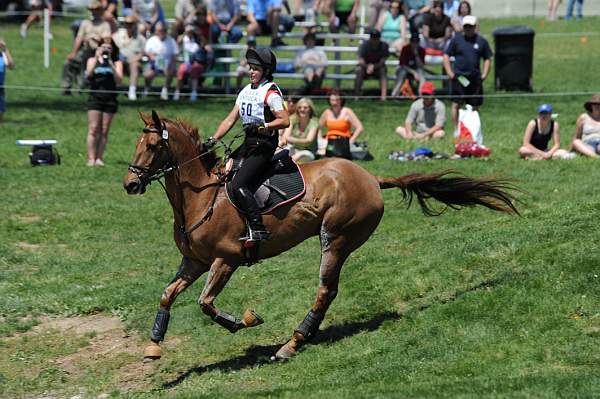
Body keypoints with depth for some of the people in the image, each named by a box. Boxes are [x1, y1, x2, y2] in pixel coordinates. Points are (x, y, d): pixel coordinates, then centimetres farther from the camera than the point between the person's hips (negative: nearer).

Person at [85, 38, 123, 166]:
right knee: (93, 129, -7)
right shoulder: (93, 60, 9)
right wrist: (97, 58, -15)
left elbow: (118, 80, -5)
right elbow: (88, 74, -8)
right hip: (95, 97, -1)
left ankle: (99, 158, 7)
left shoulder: (117, 62, 7)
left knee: (104, 131, 3)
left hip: (110, 99, 1)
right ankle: (91, 158, -8)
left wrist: (111, 64, -14)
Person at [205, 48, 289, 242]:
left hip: (263, 145, -9)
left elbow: (285, 120, -17)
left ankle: (258, 229, -20)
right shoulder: (246, 91, 16)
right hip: (248, 143, 9)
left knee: (238, 184, -20)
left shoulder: (270, 92, -10)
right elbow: (230, 119, 15)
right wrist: (213, 140, 7)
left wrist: (262, 126, -28)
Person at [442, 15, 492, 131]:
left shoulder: (481, 41, 8)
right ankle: (456, 130, 1)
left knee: (475, 106, 5)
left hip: (475, 78, 2)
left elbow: (487, 59, 15)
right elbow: (446, 56, 7)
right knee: (456, 104, -5)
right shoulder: (456, 39, 4)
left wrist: (484, 74, 3)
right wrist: (449, 73, -3)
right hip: (458, 77, -2)